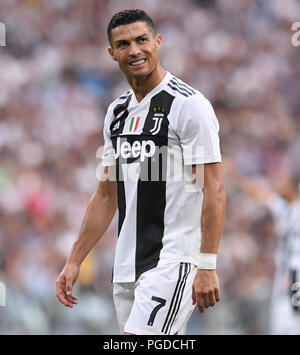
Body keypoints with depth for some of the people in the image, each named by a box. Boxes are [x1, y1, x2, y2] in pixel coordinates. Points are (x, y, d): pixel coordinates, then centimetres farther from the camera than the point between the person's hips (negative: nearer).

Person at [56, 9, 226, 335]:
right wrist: (74, 262, 16)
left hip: (173, 262, -8)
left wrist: (207, 267, -19)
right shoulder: (117, 112, 15)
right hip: (127, 268, 8)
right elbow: (107, 195, 21)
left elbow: (214, 190, -13)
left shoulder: (188, 105, -8)